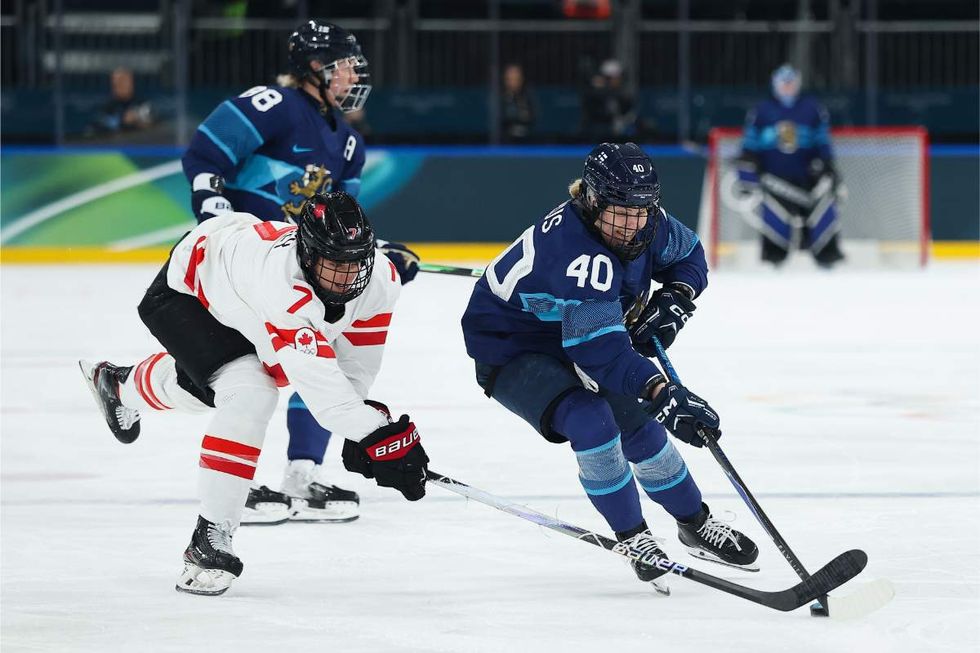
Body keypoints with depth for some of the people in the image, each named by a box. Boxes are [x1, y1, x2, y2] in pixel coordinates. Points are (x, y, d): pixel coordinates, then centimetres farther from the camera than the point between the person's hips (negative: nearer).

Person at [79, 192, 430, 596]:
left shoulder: (380, 279, -26)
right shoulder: (282, 280, -47)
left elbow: (357, 354, -9)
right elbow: (314, 379, -53)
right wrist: (378, 435, -58)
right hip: (184, 287, -8)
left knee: (201, 387, 33)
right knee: (249, 392, -30)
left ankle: (121, 385, 69)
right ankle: (210, 539, -22)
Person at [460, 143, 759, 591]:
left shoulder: (648, 224, -14)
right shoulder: (574, 249, -39)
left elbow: (689, 255, 10)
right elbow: (600, 349, -47)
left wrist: (674, 299, -11)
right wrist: (661, 393, -56)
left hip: (573, 342, 8)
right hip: (509, 349, -8)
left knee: (641, 428, 10)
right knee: (590, 420, -28)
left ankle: (696, 524, 32)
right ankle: (633, 537, -10)